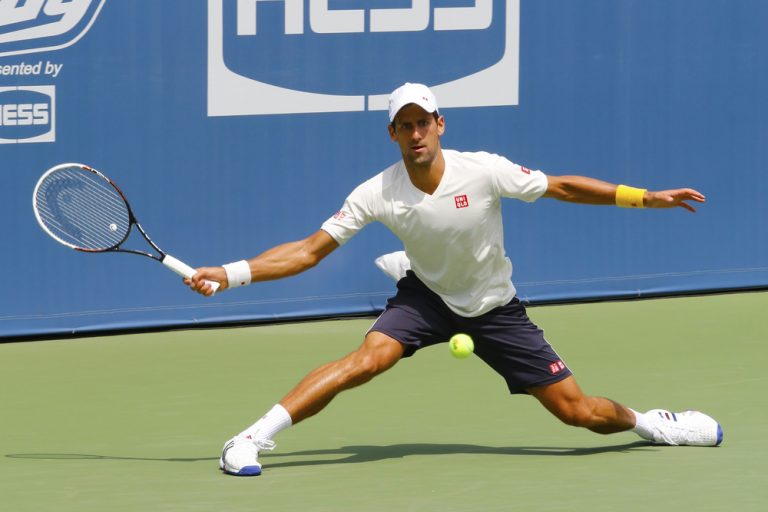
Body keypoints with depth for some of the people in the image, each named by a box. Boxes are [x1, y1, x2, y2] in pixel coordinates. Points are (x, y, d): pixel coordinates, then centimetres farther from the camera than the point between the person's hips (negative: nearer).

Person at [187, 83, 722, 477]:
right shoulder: (377, 194, -19)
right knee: (368, 358, -30)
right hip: (427, 296, 0)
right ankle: (252, 440, -29)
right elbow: (309, 251, -14)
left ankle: (645, 422, 30)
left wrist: (644, 197, -11)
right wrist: (230, 273, -23)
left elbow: (562, 187, -10)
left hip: (494, 307, 0)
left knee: (579, 412, -4)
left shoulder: (485, 171, -22)